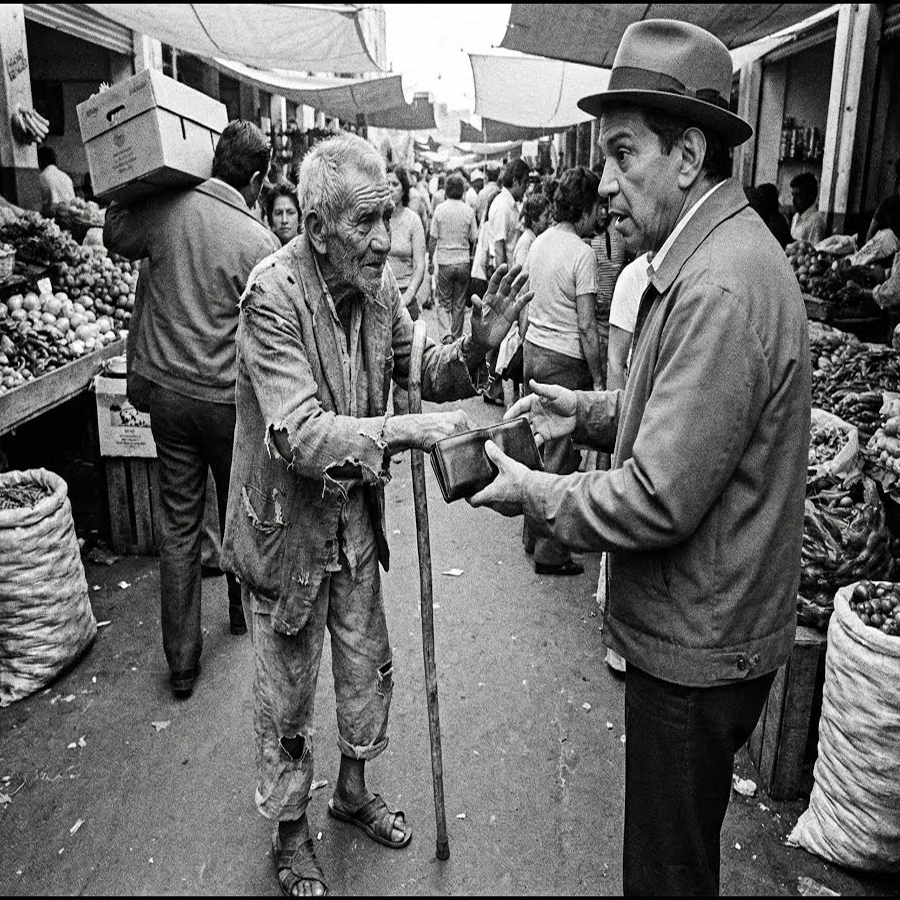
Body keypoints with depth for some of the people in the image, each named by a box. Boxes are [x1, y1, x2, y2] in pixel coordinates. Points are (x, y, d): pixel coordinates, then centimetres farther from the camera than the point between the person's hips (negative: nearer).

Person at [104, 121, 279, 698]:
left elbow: (114, 235, 16)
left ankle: (182, 662, 18)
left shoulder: (167, 207, -5)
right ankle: (244, 613, 41)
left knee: (179, 525, 10)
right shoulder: (260, 243, -14)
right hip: (229, 397, -3)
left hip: (166, 389, 3)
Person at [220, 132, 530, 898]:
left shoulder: (378, 283, -6)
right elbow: (298, 432, -32)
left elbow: (417, 371, 5)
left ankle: (354, 790, 49)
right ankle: (291, 834, 39)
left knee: (368, 668, 22)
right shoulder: (272, 296, -25)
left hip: (354, 518, 6)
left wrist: (473, 347, -14)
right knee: (288, 695, 13)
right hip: (286, 525, -6)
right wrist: (404, 432, -41)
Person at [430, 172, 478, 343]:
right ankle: (456, 338, 18)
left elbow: (433, 239, -2)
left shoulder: (440, 209, -4)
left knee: (443, 302, 9)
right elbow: (474, 239, 1)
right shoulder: (469, 211, -2)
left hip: (444, 261, -1)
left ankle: (446, 334, -11)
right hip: (463, 261, 1)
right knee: (459, 304, 11)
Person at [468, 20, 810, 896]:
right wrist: (586, 411, 4)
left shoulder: (723, 289, -27)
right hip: (694, 628, 10)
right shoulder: (708, 254, 7)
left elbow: (660, 501, -27)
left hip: (696, 649, -10)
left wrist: (533, 493, -13)